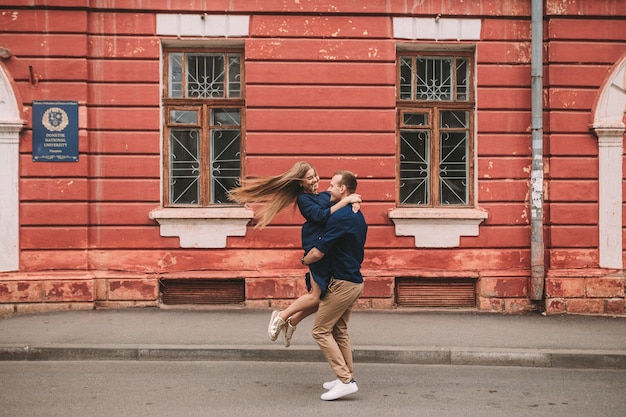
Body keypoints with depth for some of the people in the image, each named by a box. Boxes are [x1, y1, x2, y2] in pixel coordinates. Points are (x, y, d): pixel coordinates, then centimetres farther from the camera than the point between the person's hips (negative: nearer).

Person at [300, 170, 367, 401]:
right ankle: (347, 377, 22)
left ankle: (345, 380, -3)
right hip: (354, 280, 10)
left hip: (342, 283, -10)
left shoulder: (340, 216, -21)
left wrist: (304, 260, 1)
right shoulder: (358, 216, 11)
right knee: (339, 330, 18)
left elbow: (318, 252, -20)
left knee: (321, 330, -2)